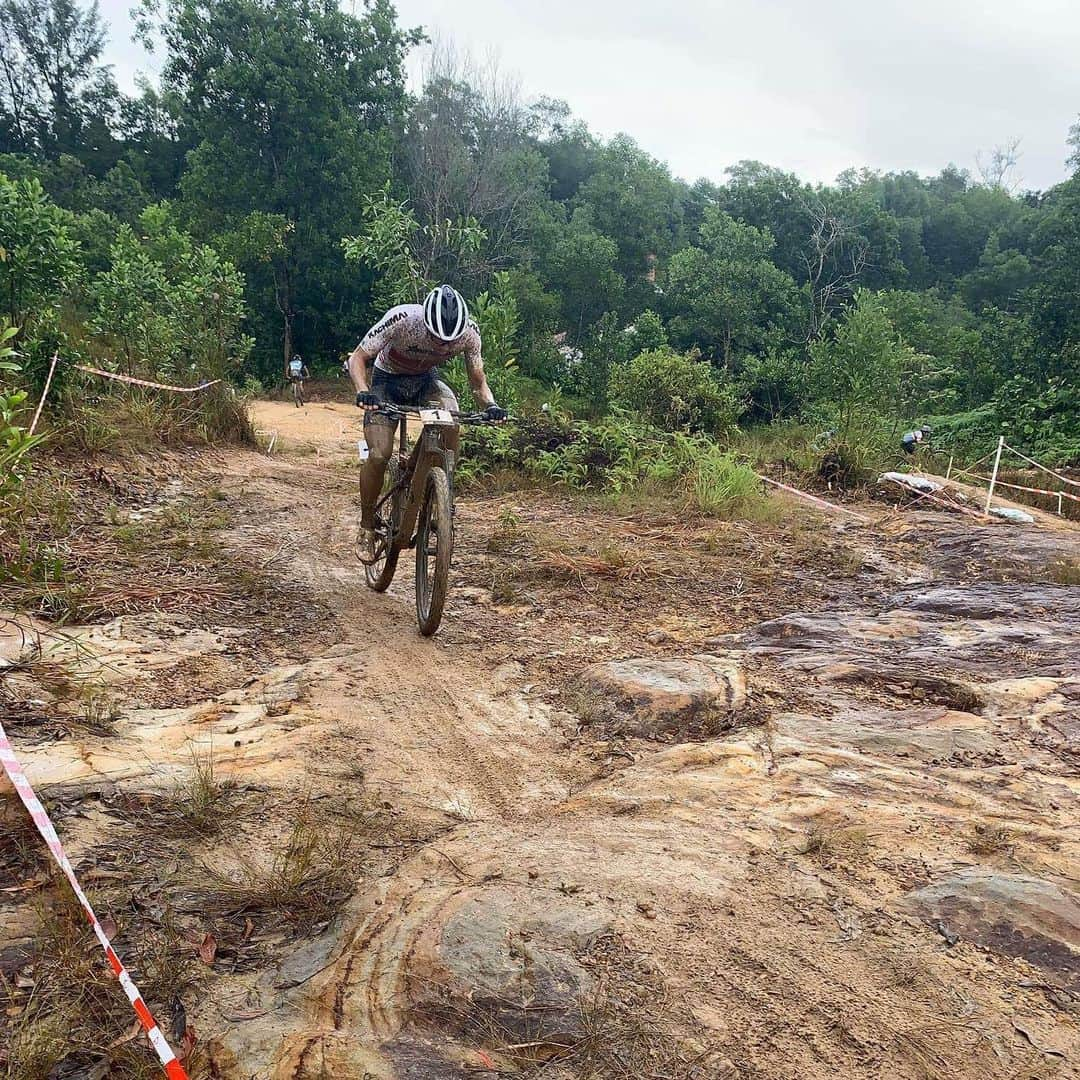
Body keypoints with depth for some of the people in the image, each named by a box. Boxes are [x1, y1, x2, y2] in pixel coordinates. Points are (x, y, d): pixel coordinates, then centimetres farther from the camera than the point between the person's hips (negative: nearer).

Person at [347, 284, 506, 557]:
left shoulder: (469, 333, -25)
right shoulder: (401, 319, -34)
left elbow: (478, 383, -12)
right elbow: (357, 358, -24)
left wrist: (490, 405, -34)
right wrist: (363, 392, -43)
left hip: (425, 380, 2)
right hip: (387, 379, -2)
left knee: (451, 422, -30)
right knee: (379, 454, -19)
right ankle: (367, 527, 2)